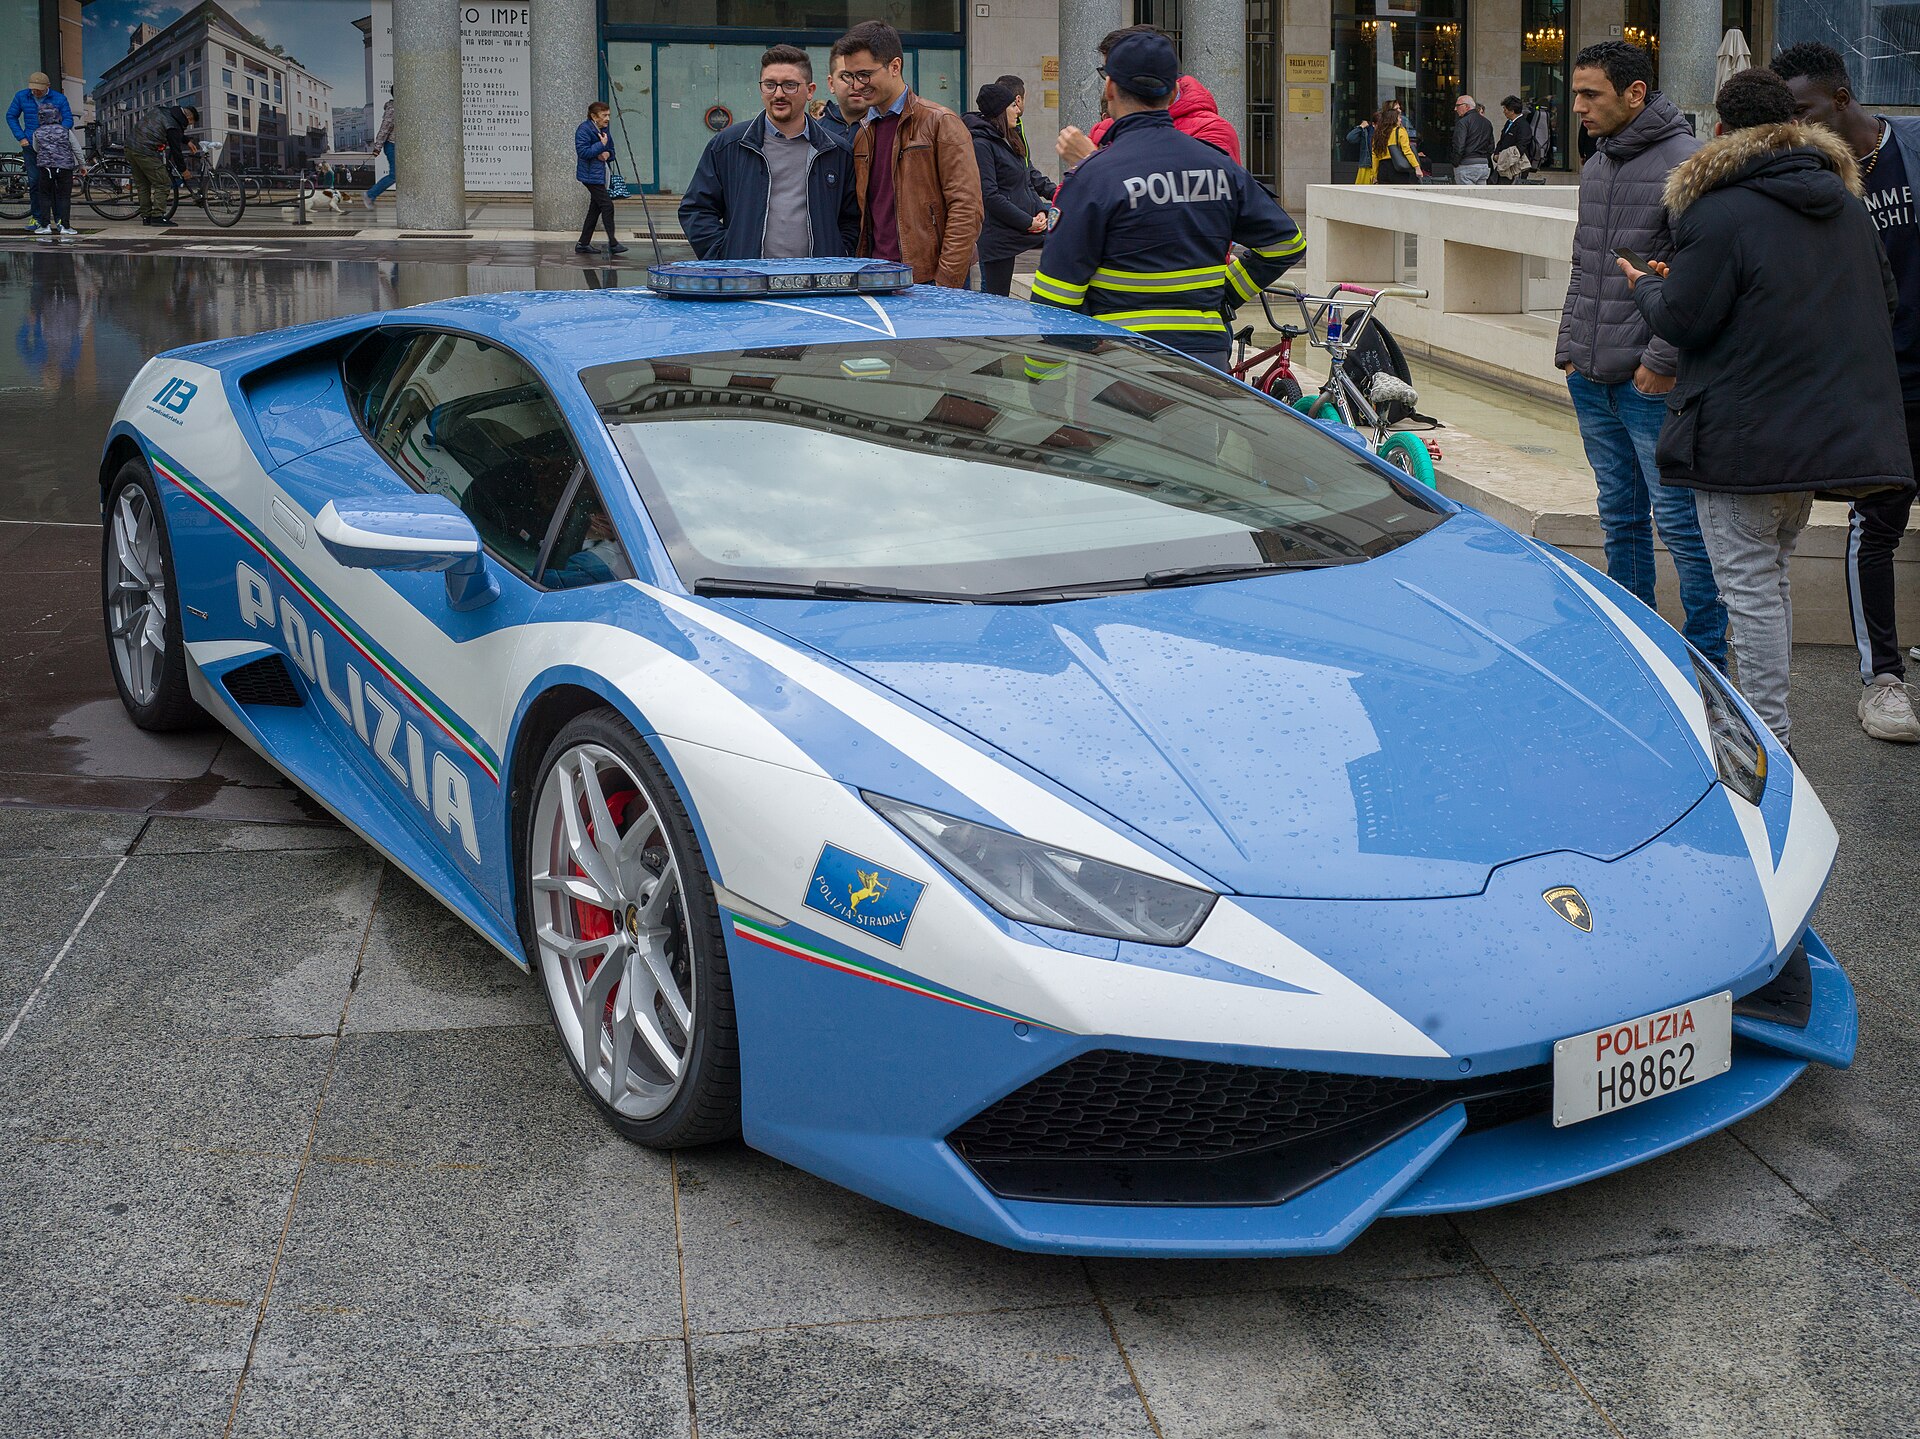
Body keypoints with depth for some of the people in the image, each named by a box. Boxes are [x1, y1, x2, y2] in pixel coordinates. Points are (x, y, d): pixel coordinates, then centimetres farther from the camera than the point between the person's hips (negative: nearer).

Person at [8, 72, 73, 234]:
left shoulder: (59, 99, -3)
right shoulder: (21, 97, 3)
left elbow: (68, 120, -3)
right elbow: (11, 116, 13)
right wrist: (21, 137, 2)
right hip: (30, 146, 2)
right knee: (34, 181, -2)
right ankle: (38, 218, 7)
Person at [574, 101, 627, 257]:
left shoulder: (603, 131, 14)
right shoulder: (584, 130, -13)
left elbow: (611, 151, 22)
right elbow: (583, 152, -20)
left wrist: (607, 154, -1)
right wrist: (601, 145, -19)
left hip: (600, 174, 10)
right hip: (590, 174, -10)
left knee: (595, 208, 11)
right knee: (607, 205, -12)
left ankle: (583, 244, 17)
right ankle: (613, 244, -8)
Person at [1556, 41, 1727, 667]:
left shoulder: (1686, 163, -11)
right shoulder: (1596, 167, 14)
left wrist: (1663, 360, -17)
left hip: (1652, 382, -8)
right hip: (1591, 380, 8)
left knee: (1680, 522, -4)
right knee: (1620, 517, 15)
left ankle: (1706, 657, 5)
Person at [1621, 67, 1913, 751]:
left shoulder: (1718, 213, -14)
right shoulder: (1848, 207, 10)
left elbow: (1682, 322, -13)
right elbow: (1885, 302, 18)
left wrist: (1647, 288, 7)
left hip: (1743, 437, -8)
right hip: (1828, 431, 8)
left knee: (1750, 584, -2)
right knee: (1771, 573, 19)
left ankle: (1770, 743, -1)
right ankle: (1765, 712, 25)